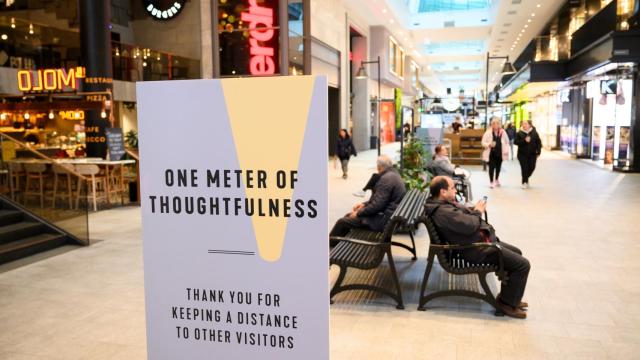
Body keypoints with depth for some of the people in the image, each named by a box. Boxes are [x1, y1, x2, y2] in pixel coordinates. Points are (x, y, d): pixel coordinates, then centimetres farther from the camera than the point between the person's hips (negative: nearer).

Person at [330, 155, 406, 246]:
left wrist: (358, 213, -12)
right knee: (348, 216, 15)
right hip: (386, 213, 11)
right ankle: (335, 244, 20)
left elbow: (377, 205, -24)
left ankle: (329, 245, 11)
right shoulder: (393, 174, 13)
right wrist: (364, 204, 12)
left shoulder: (386, 179, -21)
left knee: (342, 222, -8)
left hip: (384, 219, -11)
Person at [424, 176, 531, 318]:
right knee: (523, 264, -10)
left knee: (516, 252, 25)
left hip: (481, 240, 12)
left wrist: (475, 209, 0)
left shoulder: (445, 203, 6)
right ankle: (507, 303, 5)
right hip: (476, 249, -12)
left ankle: (508, 296, 31)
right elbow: (469, 226, -29)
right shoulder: (443, 212, -28)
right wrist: (478, 212, -10)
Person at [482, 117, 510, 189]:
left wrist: (506, 150, -3)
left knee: (498, 167, 16)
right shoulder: (488, 132, -9)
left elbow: (507, 142, 8)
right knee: (491, 167, -4)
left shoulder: (503, 132, -1)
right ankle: (491, 182, 9)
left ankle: (497, 180, 37)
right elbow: (483, 143, -5)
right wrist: (489, 144, -24)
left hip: (500, 153, 3)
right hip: (491, 153, -3)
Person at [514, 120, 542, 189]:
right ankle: (524, 182, 8)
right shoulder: (519, 133, -2)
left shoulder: (534, 133, 1)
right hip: (522, 154, -2)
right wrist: (524, 141, -19)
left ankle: (526, 178, 29)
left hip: (532, 154, 2)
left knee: (532, 167, 1)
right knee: (524, 168, -5)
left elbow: (539, 143, 3)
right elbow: (516, 142, -6)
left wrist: (538, 152, -3)